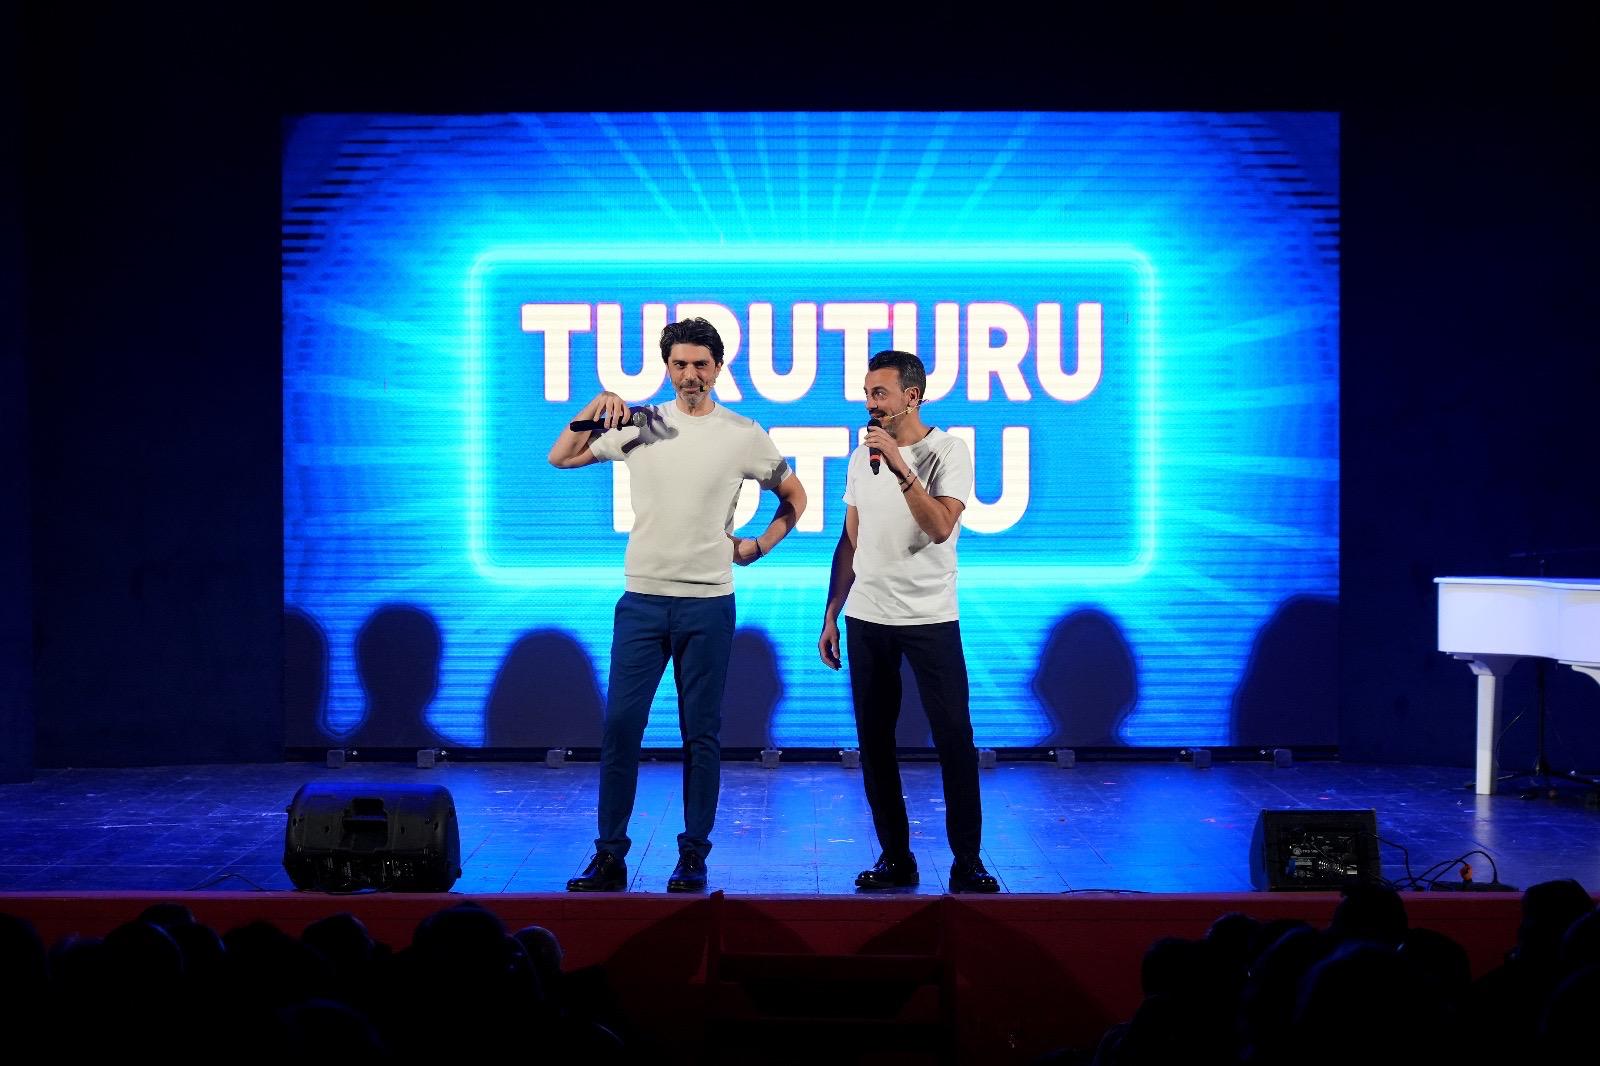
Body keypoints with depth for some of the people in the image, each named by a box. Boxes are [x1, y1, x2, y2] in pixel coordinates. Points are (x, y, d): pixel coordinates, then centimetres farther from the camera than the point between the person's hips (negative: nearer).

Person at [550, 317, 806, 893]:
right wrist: (595, 408, -5)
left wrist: (760, 545, 3)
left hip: (708, 605, -1)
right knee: (619, 727, -1)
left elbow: (793, 494, 14)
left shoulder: (744, 435, 2)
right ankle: (609, 857, 7)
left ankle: (693, 857, 13)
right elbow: (560, 458, 8)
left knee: (701, 734, 4)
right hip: (642, 600, 1)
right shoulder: (638, 425, 5)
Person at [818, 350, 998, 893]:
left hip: (930, 618, -5)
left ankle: (967, 862, 3)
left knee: (955, 739, -5)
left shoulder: (948, 452, -5)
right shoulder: (862, 456, 10)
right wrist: (830, 616, 12)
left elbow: (940, 527, -19)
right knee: (874, 741, 6)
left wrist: (901, 468, -24)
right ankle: (895, 858, 15)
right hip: (866, 620, 5)